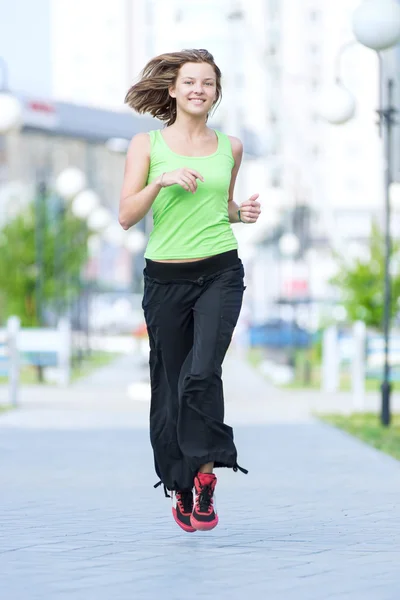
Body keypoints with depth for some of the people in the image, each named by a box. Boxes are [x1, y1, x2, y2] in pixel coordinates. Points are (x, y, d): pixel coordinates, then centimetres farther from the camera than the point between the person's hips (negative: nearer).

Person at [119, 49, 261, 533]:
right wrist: (161, 180, -17)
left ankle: (204, 474, -10)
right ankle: (180, 486, 21)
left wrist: (242, 213, 4)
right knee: (169, 384, 6)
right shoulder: (147, 144, 2)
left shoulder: (229, 147, 9)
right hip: (166, 277, 0)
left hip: (220, 274, 0)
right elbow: (126, 216, -4)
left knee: (202, 374, -20)